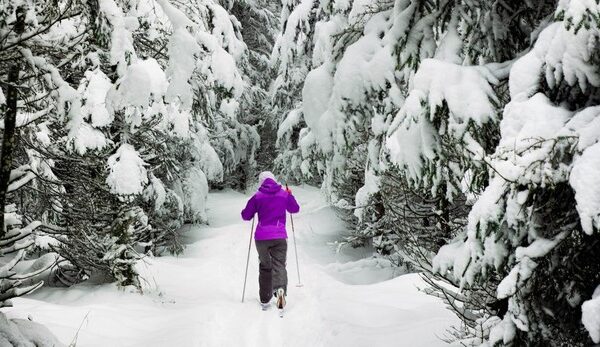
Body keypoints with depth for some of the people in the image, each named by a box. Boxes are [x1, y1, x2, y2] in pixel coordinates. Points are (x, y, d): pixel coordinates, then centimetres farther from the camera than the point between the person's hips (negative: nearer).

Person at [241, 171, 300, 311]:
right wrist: (290, 195, 33)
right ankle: (280, 289, -31)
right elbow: (295, 209, 19)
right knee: (279, 265, -2)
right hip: (279, 237, 0)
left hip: (261, 237, 0)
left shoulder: (257, 196, 0)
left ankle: (265, 299, 19)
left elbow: (246, 216, 4)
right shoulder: (284, 194, 4)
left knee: (265, 267, 16)